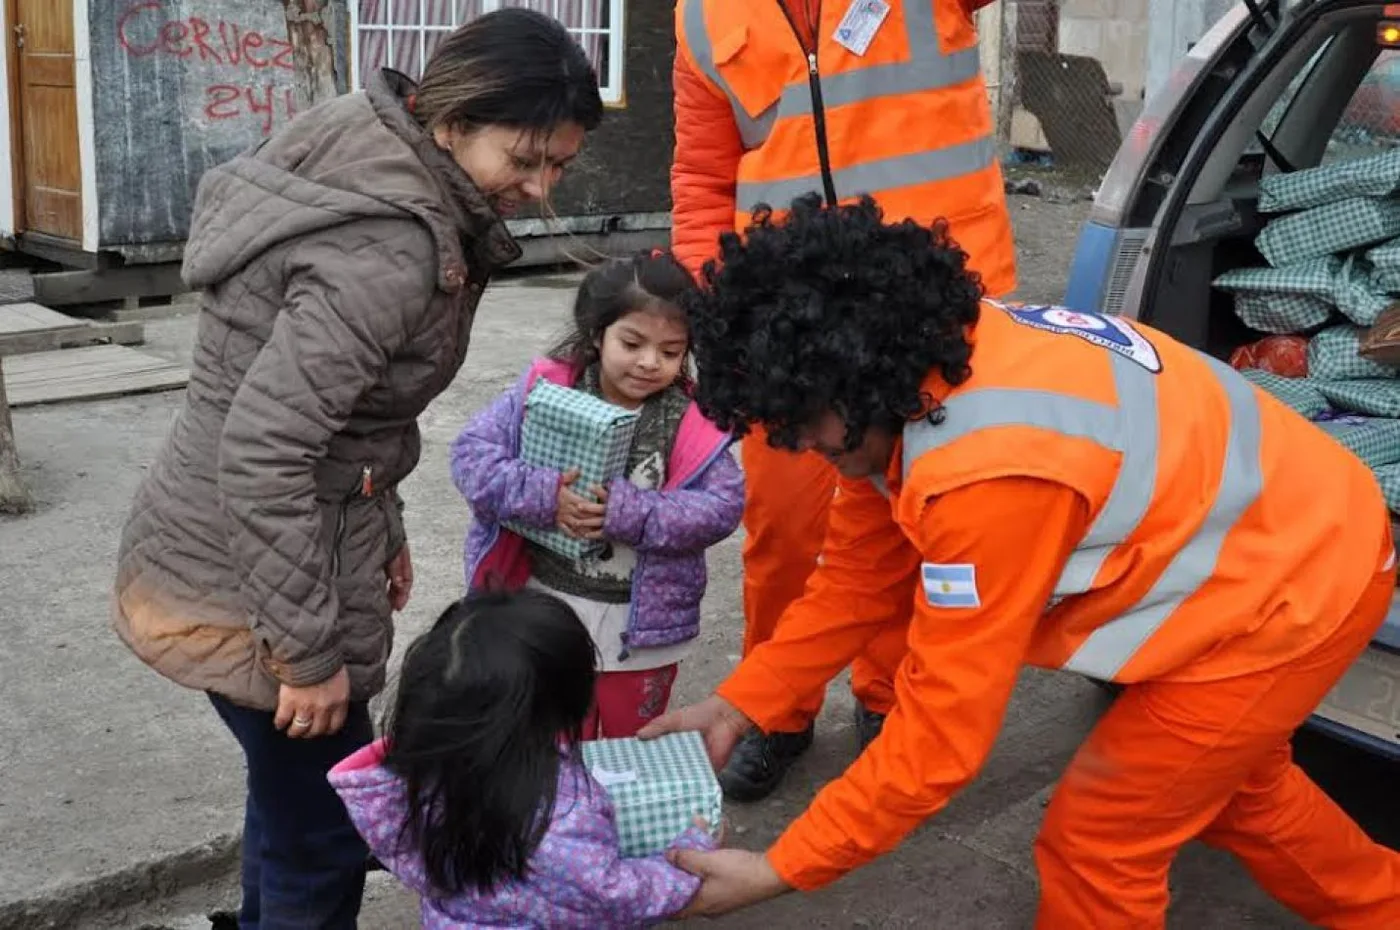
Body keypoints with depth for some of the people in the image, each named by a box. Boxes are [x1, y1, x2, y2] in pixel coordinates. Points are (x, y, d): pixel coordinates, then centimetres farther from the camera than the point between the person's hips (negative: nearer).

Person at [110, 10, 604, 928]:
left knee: (294, 797, 26)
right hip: (247, 584, -10)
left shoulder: (372, 175, 5)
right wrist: (309, 650, -22)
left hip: (253, 552, 10)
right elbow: (261, 450, -29)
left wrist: (381, 529, 17)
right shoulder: (392, 249, -26)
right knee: (323, 836, 6)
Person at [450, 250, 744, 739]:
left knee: (634, 747, 21)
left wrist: (630, 512, -28)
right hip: (548, 608, 0)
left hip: (641, 623, 0)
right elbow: (471, 452, -12)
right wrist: (542, 496, -27)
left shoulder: (690, 420, -11)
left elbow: (723, 505, -18)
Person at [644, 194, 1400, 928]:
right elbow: (859, 579, 1)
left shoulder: (991, 473, -37)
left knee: (1094, 842, 1)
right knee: (1223, 777, 30)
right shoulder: (916, 370, -10)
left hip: (1295, 587, -9)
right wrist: (736, 706, -4)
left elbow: (942, 731, -30)